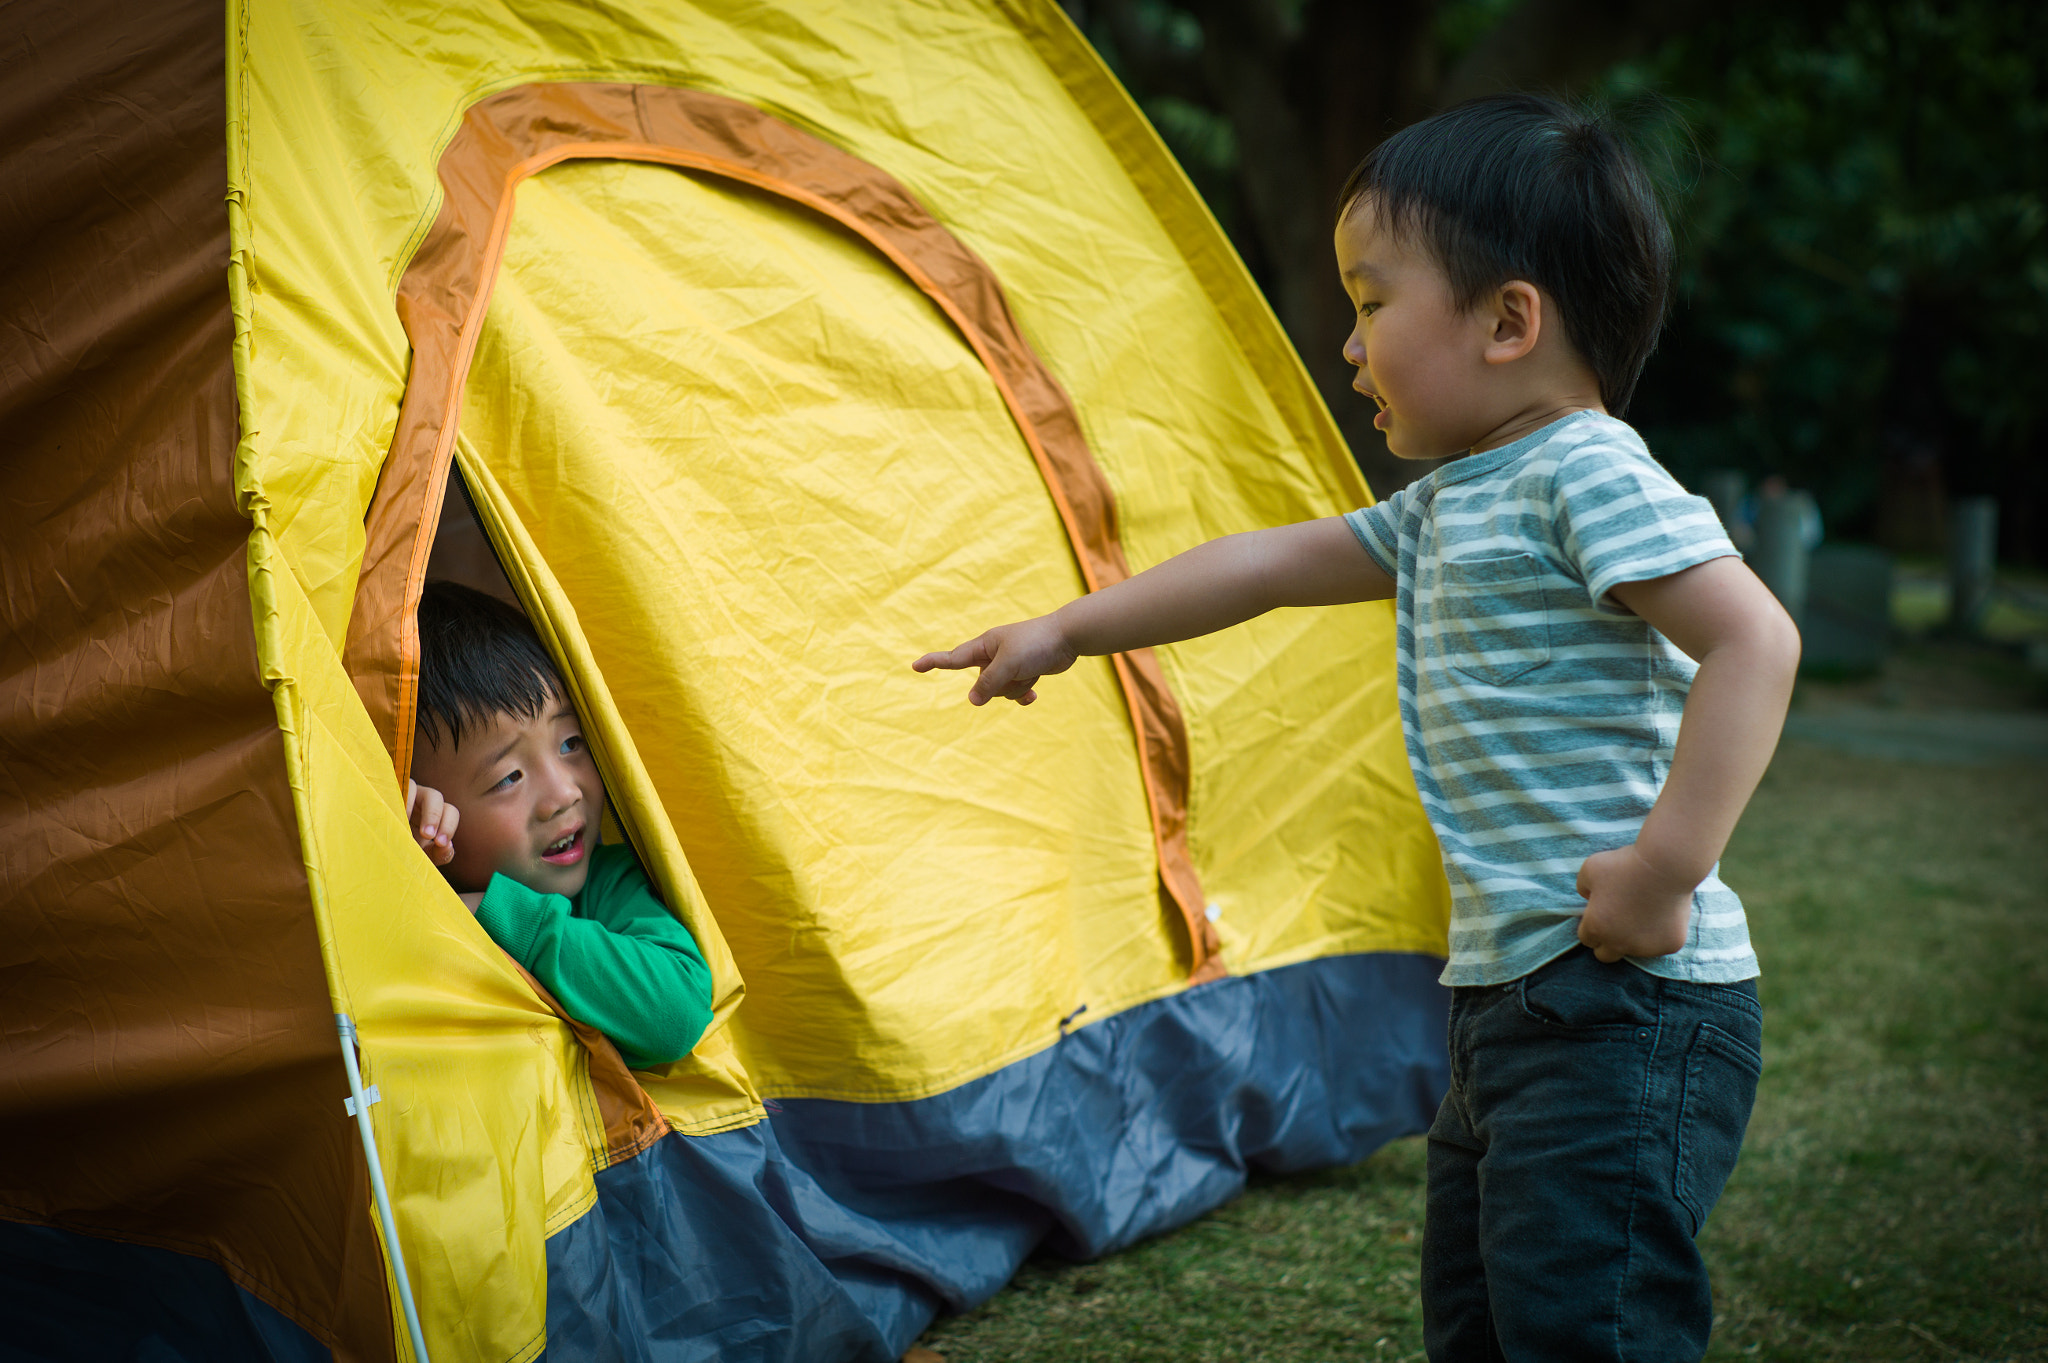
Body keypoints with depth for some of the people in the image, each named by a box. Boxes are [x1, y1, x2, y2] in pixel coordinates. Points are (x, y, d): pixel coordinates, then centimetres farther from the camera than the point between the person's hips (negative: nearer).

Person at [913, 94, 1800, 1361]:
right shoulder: (1444, 507, 17)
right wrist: (1065, 632, 29)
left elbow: (1755, 639, -22)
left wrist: (1666, 871, -24)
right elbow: (1268, 563, 26)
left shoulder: (1590, 475, -12)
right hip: (1510, 999, 10)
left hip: (1626, 1008, -10)